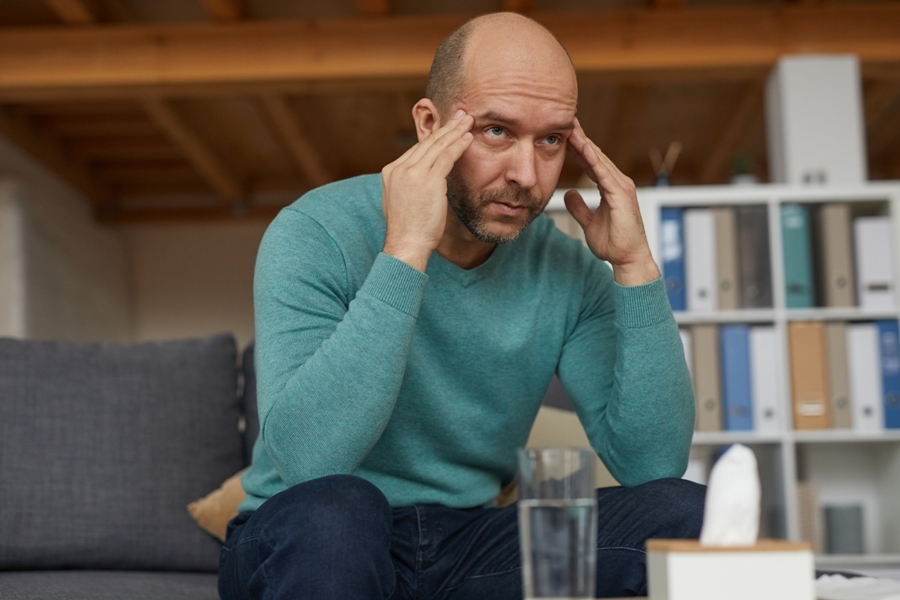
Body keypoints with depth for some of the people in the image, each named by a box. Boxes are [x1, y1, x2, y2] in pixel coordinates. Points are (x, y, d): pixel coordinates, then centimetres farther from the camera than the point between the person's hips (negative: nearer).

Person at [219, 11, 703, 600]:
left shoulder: (569, 269, -2)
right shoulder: (315, 235, -15)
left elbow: (653, 462, -10)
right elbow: (305, 461, -30)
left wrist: (635, 264, -16)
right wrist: (405, 252, -32)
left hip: (469, 544, 5)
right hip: (304, 549, -4)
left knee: (684, 514, -15)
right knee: (332, 510, -39)